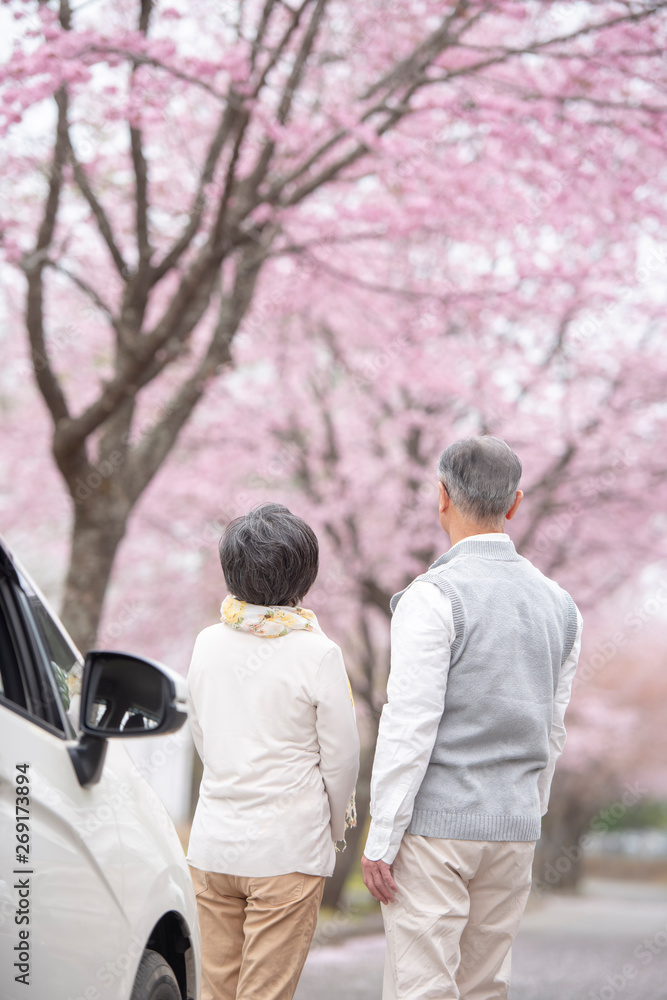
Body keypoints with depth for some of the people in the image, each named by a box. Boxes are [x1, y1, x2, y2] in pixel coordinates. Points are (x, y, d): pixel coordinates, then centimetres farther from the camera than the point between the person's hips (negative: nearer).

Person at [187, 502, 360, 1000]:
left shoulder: (208, 643, 1)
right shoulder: (317, 653, -12)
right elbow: (341, 757, -5)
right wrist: (334, 827, 12)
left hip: (213, 844, 4)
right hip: (287, 847, -4)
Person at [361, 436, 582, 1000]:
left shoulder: (434, 596, -13)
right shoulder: (559, 605, 9)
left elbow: (411, 726, -16)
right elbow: (552, 733, 14)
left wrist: (381, 838, -12)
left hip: (435, 826, -6)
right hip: (514, 828, 6)